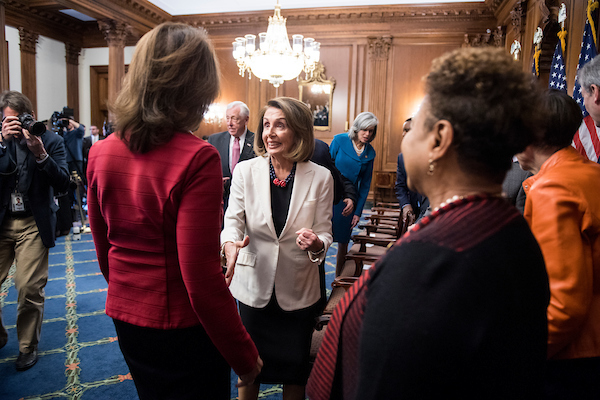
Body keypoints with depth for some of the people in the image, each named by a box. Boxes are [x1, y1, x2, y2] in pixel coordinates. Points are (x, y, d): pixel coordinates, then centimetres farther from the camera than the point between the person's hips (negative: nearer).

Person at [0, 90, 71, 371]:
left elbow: (62, 184, -10)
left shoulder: (51, 141, -2)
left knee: (29, 288, -1)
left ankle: (28, 346, 19)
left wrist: (40, 154, -24)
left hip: (34, 223, -2)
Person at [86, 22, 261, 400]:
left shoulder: (101, 152, -3)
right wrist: (244, 356, -12)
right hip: (182, 327, -6)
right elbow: (202, 276, -24)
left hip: (124, 316, 6)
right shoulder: (197, 159, -24)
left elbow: (104, 248, 7)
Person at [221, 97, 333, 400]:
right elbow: (233, 219, -7)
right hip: (254, 286, 1)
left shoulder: (320, 177, -8)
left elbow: (324, 231, -5)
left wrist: (316, 244, -28)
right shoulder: (245, 171, -6)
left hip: (299, 290, 0)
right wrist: (230, 243, -29)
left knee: (295, 368, 18)